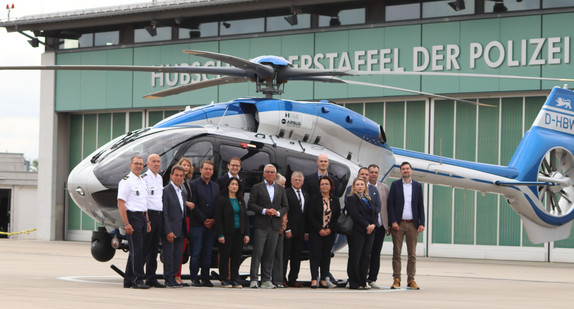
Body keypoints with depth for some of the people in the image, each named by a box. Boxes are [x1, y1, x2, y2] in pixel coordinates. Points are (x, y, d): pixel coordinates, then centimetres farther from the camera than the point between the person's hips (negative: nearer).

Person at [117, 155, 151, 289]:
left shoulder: (142, 181, 18)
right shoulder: (126, 181, -8)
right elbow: (120, 204, -13)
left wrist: (147, 221, 18)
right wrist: (126, 223, -19)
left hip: (142, 218, 8)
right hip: (132, 217, -8)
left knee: (137, 250, 10)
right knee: (136, 249, -10)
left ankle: (128, 280, 16)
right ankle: (138, 280, -8)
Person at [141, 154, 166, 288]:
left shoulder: (160, 178, 18)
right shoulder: (144, 178, -8)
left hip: (159, 215, 8)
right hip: (148, 214, -8)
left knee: (154, 248, 10)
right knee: (144, 247, -9)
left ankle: (151, 278, 14)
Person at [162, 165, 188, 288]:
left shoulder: (182, 192, 17)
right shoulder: (166, 191, -9)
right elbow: (164, 213, -13)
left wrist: (185, 230, 14)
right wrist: (168, 231, -18)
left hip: (180, 230, 7)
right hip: (170, 230, -7)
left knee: (178, 256, 7)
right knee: (169, 255, -3)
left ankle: (173, 278, 15)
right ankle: (169, 280, 2)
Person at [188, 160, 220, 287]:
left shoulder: (216, 186, 16)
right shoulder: (193, 185, -1)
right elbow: (193, 205, -7)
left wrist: (214, 220, -2)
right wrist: (204, 220, -10)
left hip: (211, 224, 5)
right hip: (197, 224, -5)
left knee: (208, 253, 5)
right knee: (196, 252, -5)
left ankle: (205, 278, 9)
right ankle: (194, 278, -1)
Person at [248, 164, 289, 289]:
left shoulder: (281, 189, 15)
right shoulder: (257, 187, 5)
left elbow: (286, 206, 15)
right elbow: (251, 204, -2)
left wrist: (278, 212, -6)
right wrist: (264, 211, -13)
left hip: (274, 226, 4)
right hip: (261, 225, -3)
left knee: (270, 254, 4)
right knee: (257, 252, -8)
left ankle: (266, 280, 7)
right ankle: (253, 280, -8)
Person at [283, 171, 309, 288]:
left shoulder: (306, 195, 17)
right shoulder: (286, 193, -3)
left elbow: (307, 214, 16)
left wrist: (306, 231, 9)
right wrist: (287, 229, -15)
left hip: (300, 232, 6)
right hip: (289, 230, -6)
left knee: (297, 257, 7)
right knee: (285, 255, -4)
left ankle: (292, 280, 11)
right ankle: (282, 279, 0)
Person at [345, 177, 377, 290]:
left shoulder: (368, 199, 19)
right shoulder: (351, 199, -2)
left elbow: (374, 213, 15)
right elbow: (355, 214, -13)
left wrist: (373, 224, -4)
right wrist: (367, 225, -17)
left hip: (369, 231, 6)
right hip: (357, 232, -6)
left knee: (365, 257, 3)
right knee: (355, 257, -5)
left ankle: (363, 282, 8)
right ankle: (354, 283, -2)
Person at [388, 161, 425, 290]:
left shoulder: (417, 186, 10)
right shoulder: (395, 185, 5)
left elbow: (420, 206, 9)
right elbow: (390, 204, 1)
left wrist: (421, 223, 0)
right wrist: (393, 221, -9)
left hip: (412, 224, 1)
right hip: (398, 224, -1)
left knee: (412, 254, 2)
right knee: (396, 253, 0)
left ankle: (411, 280, 7)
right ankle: (396, 279, 4)